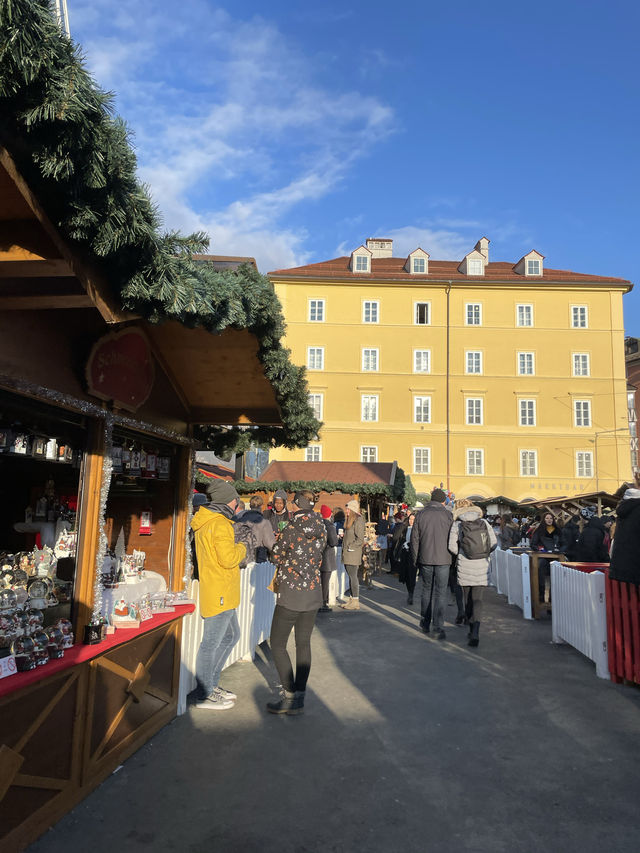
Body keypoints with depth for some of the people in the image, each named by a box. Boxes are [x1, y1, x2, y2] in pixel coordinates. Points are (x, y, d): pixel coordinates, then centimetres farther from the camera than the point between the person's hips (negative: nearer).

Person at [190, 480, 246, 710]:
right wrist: (241, 548, -6)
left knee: (231, 635, 21)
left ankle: (211, 684, 31)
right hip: (219, 594, -11)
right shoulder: (219, 524, -19)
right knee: (211, 643, 1)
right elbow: (228, 558, -23)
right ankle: (204, 696, 13)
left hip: (222, 595, 11)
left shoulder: (204, 522, 13)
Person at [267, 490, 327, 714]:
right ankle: (299, 696, 18)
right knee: (303, 643, 13)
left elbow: (276, 557, -3)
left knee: (277, 645, 6)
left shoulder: (290, 530, -15)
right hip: (314, 593, 6)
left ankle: (290, 696, 5)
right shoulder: (321, 530, 2)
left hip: (290, 595, -6)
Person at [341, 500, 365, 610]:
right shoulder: (349, 519, 15)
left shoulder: (358, 520, -13)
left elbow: (360, 539, -17)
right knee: (350, 576, 12)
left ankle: (356, 602, -1)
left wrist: (350, 547, -14)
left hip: (353, 552, -9)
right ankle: (351, 599, 19)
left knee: (353, 576, -6)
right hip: (347, 553, 9)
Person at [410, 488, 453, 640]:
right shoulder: (448, 514, -3)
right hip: (443, 559, -2)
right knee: (440, 593, 1)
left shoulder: (421, 514, 3)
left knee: (427, 590, 16)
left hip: (425, 559, 2)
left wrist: (415, 560, 10)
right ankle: (438, 627, -6)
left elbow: (414, 539, 4)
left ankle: (425, 623, 24)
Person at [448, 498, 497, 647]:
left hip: (465, 567, -1)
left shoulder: (457, 525, -4)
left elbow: (452, 547, -7)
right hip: (482, 567, 1)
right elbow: (494, 543, 1)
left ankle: (472, 630, 24)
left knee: (467, 600, 15)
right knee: (477, 600, 1)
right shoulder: (484, 522, 1)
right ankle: (475, 632, -16)